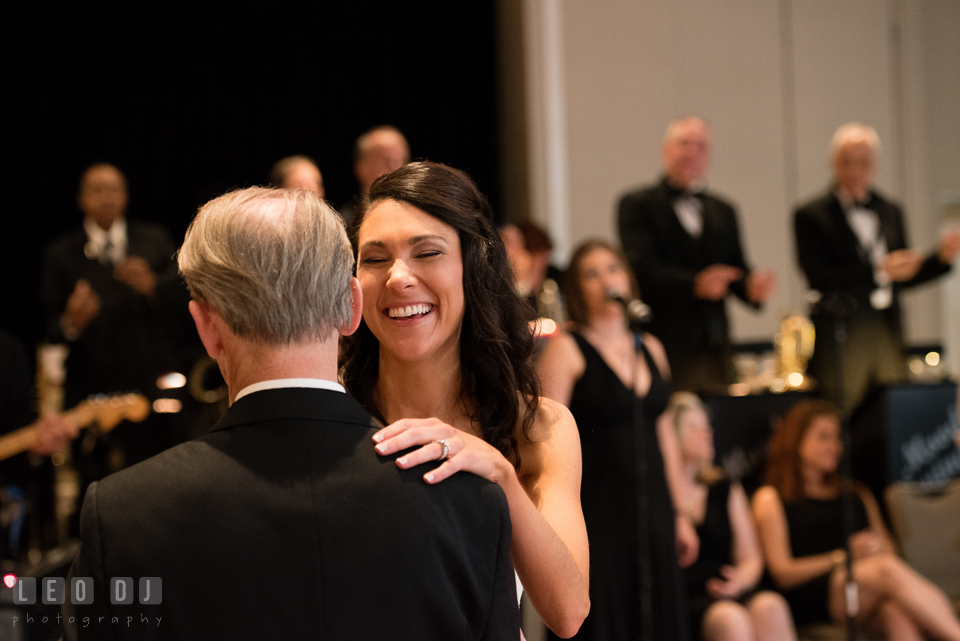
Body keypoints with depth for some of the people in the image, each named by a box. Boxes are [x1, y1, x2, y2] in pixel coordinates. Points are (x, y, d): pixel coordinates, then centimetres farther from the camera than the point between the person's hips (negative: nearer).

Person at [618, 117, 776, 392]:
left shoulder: (723, 212, 20)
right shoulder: (637, 204, 2)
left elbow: (737, 271, 16)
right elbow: (640, 268, -11)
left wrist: (752, 286, -8)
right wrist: (695, 284, -25)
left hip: (716, 349, 5)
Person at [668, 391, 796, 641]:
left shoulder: (726, 491, 24)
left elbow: (750, 558, 21)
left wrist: (740, 580, -1)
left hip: (730, 595, 4)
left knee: (770, 607, -29)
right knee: (730, 618, -35)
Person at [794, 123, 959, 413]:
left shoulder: (891, 212, 15)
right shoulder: (811, 215, -2)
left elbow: (904, 277, 18)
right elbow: (819, 277, -13)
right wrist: (879, 270, -18)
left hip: (888, 338, 5)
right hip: (838, 342, -5)